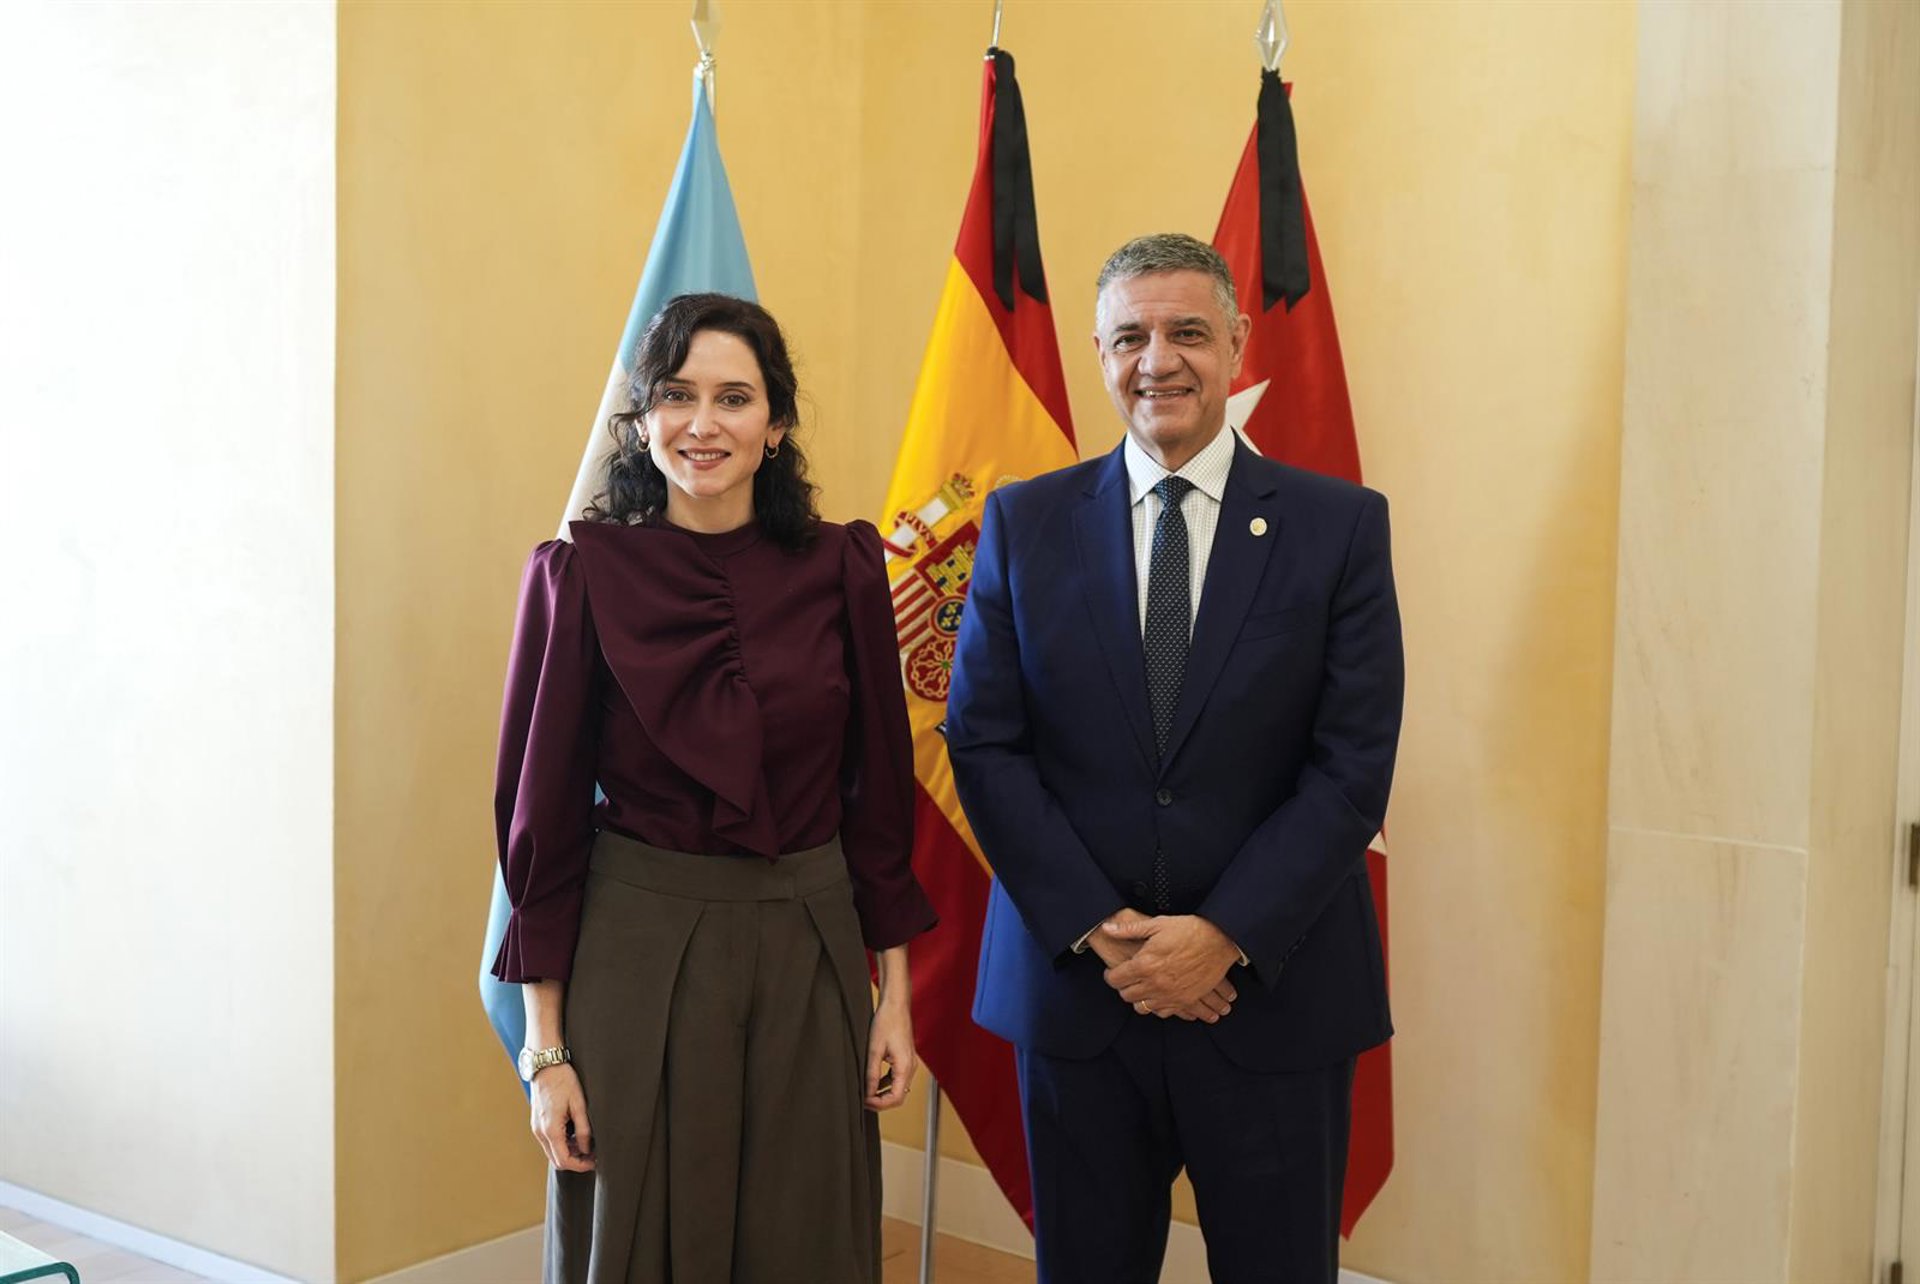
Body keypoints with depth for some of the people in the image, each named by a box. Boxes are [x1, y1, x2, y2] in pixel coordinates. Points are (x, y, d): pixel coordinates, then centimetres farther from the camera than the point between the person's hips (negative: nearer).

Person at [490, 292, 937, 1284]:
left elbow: (879, 790, 5)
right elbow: (542, 811, -4)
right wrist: (544, 1046, -4)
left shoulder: (842, 567, -1)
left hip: (809, 957, 2)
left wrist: (895, 989, 4)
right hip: (636, 954, -2)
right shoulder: (580, 573, -6)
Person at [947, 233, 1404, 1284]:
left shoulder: (1339, 526, -1)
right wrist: (1097, 928, -10)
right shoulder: (1024, 523, 3)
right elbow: (983, 745, -1)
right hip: (1074, 992, 1)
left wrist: (1225, 937, -13)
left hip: (1275, 991, -1)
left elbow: (1354, 764, -6)